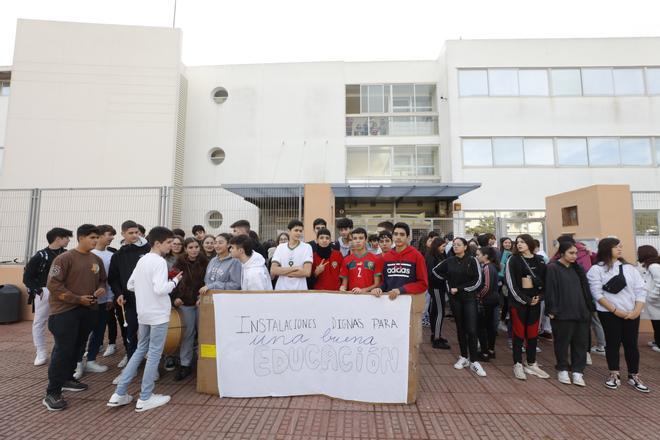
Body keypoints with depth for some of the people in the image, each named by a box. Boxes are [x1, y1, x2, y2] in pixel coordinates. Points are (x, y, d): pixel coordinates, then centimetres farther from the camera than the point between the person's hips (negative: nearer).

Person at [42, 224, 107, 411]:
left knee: (77, 347, 15)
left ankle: (67, 379, 32)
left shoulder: (97, 260, 8)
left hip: (88, 310, 6)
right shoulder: (64, 258, -11)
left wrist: (101, 289, -3)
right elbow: (53, 284, -15)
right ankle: (52, 393, 4)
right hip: (65, 311, -6)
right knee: (63, 350, -5)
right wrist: (77, 299, -16)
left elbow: (102, 280, 19)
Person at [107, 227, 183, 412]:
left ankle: (119, 394, 22)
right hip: (158, 314, -8)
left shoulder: (142, 260, 8)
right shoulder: (159, 261, -18)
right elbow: (160, 289, -27)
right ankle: (145, 398, 14)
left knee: (140, 350, 20)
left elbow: (130, 285, 13)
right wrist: (175, 281, -11)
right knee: (154, 354, 4)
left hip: (143, 313, 8)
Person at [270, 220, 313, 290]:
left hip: (300, 289, -2)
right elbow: (273, 271, -3)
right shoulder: (280, 247, 7)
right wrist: (294, 268, -13)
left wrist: (283, 271, -8)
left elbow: (307, 272, -12)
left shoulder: (307, 247, -1)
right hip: (281, 289, 3)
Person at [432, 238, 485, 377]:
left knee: (471, 329, -8)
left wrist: (459, 288, -11)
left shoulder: (472, 260, -7)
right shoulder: (449, 261, 2)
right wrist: (448, 280, 6)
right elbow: (436, 270, 16)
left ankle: (474, 361, 1)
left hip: (469, 298, -3)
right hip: (454, 298, 3)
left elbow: (477, 281, -10)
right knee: (460, 328, 11)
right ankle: (464, 357, 21)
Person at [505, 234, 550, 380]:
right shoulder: (513, 260, -5)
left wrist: (539, 297, -6)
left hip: (534, 301, 4)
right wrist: (525, 299, -13)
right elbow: (511, 283, -10)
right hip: (518, 301, -4)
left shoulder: (539, 260, 7)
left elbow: (545, 280, 8)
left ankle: (531, 364, 24)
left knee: (533, 333, 11)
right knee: (519, 333, 2)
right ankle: (518, 364, 12)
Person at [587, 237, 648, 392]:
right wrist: (615, 310, -13)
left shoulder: (629, 268, 7)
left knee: (631, 343, 8)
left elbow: (640, 290, 4)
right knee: (613, 343, 6)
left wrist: (637, 310, -8)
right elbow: (597, 294, -10)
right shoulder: (596, 269, -6)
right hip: (609, 313, -3)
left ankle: (634, 376, 22)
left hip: (631, 313, 3)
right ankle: (614, 375, 18)